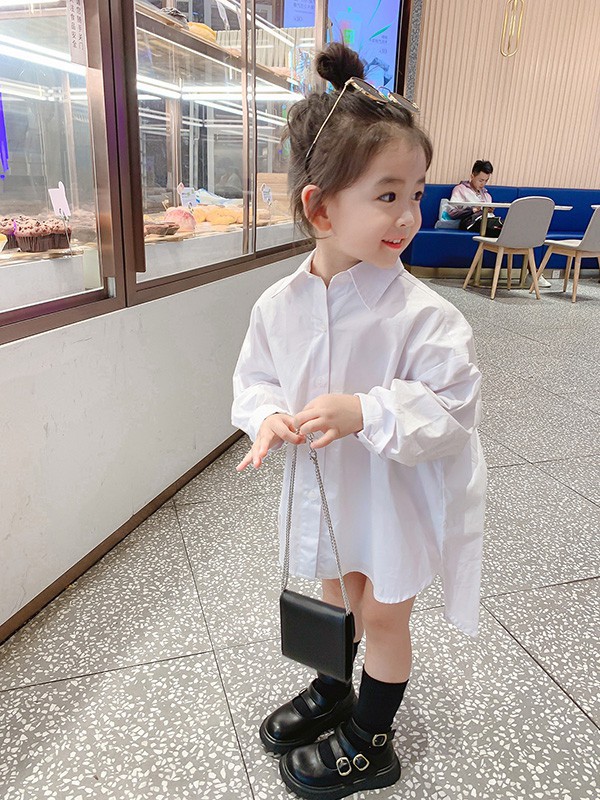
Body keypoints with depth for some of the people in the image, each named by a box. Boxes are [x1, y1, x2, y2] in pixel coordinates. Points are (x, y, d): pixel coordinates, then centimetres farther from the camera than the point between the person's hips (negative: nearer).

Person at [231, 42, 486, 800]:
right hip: (322, 485, 4)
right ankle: (332, 691, 55)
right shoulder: (279, 304, -12)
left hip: (396, 495, -4)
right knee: (335, 594, 26)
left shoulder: (422, 314, -24)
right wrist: (268, 417, -20)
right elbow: (254, 378, 1)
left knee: (382, 612, 15)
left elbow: (451, 410, -22)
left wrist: (365, 412, -34)